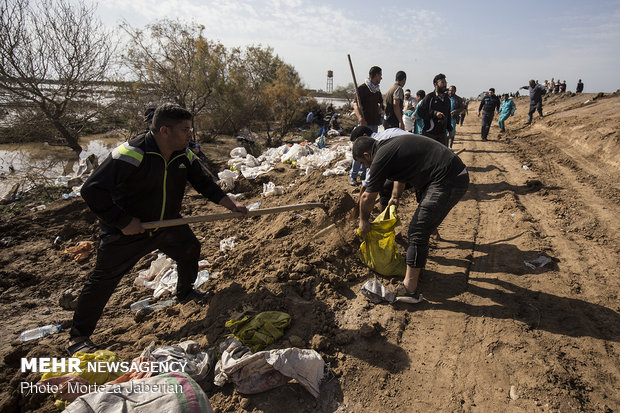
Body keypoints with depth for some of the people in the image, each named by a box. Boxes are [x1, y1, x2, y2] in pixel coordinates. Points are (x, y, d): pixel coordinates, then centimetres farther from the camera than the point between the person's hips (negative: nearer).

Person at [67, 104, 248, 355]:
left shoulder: (184, 155, -7)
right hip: (126, 231, -6)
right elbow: (92, 190, -30)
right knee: (104, 279, 1)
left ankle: (185, 294, 42)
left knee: (190, 250, 14)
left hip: (167, 225, 7)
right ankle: (78, 337, 20)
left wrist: (232, 205, -5)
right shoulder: (131, 154, -30)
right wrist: (123, 221, -28)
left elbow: (204, 184, 4)